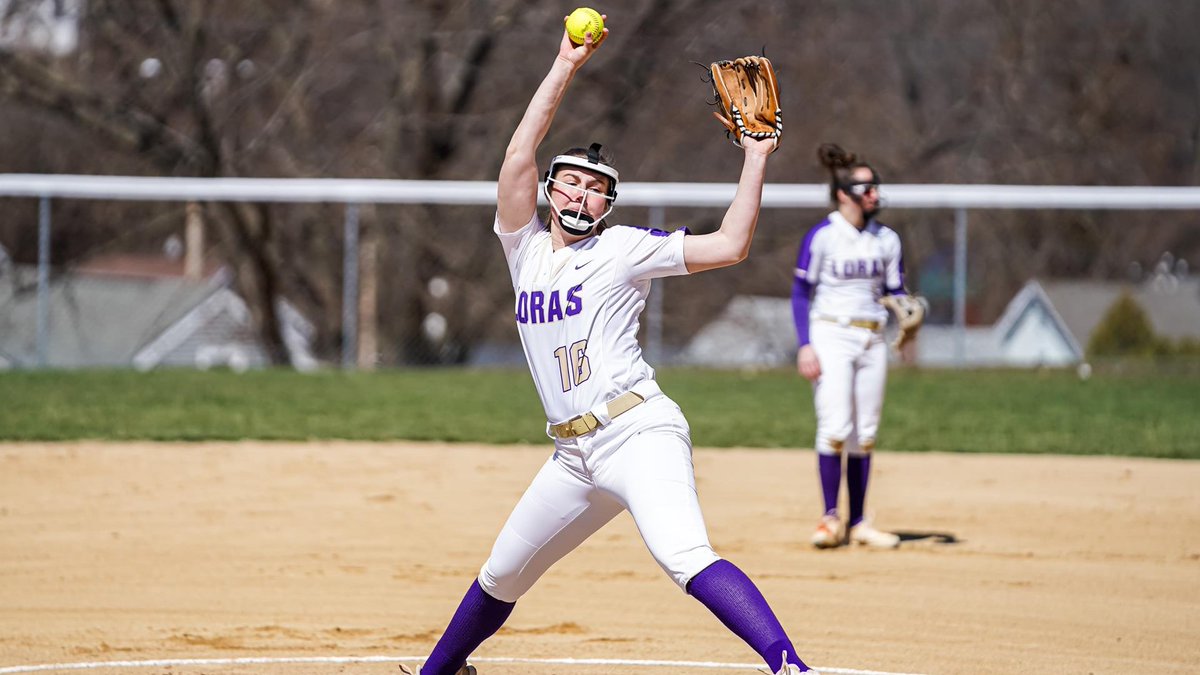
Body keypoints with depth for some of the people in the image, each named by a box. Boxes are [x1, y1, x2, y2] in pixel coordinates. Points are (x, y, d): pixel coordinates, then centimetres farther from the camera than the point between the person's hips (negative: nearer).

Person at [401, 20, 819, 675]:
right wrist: (564, 68, -1)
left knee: (686, 559, -28)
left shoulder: (624, 248, 3)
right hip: (574, 457, 6)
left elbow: (729, 246, -2)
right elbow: (518, 156, 2)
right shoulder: (526, 248, 15)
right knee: (500, 577, 17)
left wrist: (756, 157, -7)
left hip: (638, 433, -6)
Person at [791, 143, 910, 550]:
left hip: (871, 340, 5)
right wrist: (805, 345, -13)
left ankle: (859, 523, 12)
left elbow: (895, 291, 11)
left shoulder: (886, 239, 8)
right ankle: (830, 519, -6)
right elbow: (801, 292, -5)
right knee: (835, 428, -14)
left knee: (865, 433, 6)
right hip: (831, 337, -5)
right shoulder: (822, 237, -6)